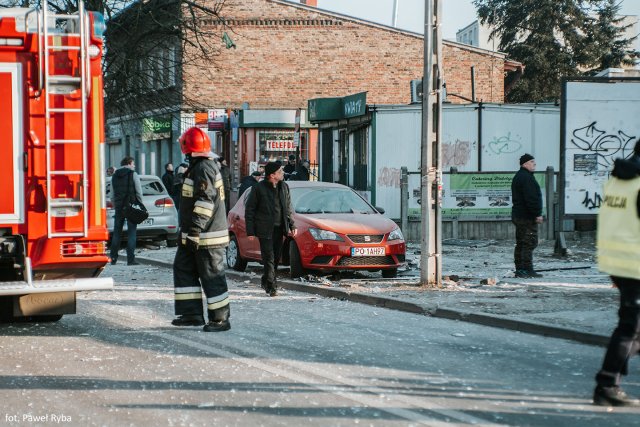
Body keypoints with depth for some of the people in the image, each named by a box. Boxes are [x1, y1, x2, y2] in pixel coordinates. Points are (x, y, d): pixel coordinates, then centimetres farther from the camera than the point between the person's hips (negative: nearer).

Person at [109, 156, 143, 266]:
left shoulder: (114, 176, 12)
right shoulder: (133, 175, -3)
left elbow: (112, 195, 11)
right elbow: (139, 192, -8)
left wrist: (115, 206, 16)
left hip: (119, 207, 5)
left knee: (116, 232, 11)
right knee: (131, 232, -3)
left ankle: (113, 258, 10)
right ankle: (131, 259, -7)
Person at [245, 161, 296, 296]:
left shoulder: (284, 187, 8)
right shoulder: (259, 188, -8)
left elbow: (288, 208, 17)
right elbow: (249, 210, -4)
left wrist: (291, 225, 8)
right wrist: (250, 231, -8)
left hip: (279, 228, 5)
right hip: (265, 228, -5)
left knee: (276, 257, 9)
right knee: (269, 258, -9)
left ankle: (265, 282, 25)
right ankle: (271, 286, -7)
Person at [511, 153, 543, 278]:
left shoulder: (518, 177, 20)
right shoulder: (526, 178, -15)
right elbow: (531, 198, -22)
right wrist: (537, 214, -20)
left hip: (518, 215, 11)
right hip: (527, 217, -11)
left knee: (521, 244, 12)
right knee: (529, 243, -10)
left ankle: (519, 270, 14)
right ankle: (527, 270, -12)